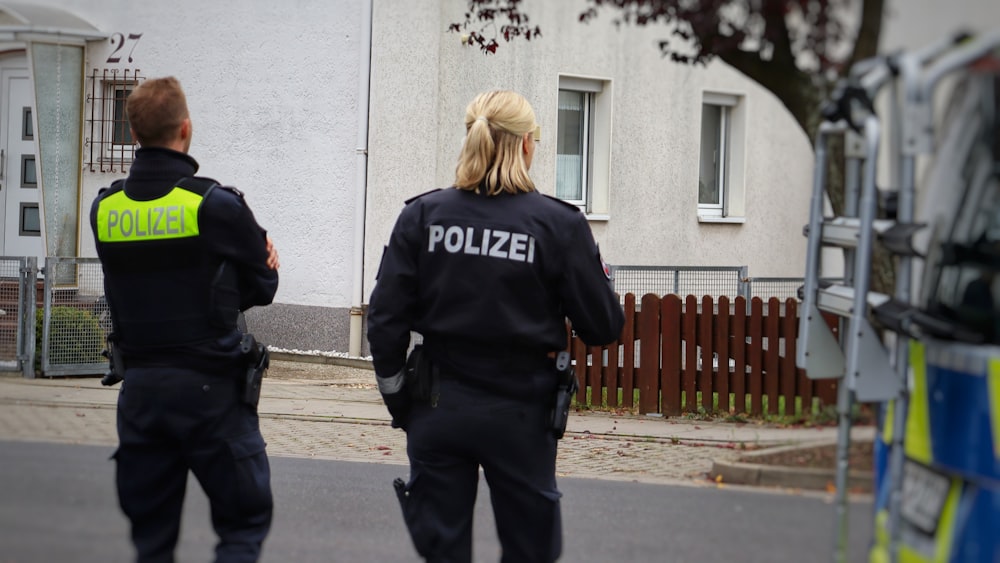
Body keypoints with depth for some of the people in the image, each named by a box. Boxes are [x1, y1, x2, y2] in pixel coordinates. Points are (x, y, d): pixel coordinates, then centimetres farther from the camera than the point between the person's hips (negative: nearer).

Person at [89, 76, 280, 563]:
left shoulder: (105, 210, 3)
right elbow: (263, 285, -2)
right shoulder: (216, 206, -12)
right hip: (211, 390, -5)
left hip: (139, 389, 5)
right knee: (243, 523, 5)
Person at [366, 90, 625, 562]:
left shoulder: (422, 215, -2)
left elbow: (385, 319, -3)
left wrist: (397, 398, 9)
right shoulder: (560, 225, -8)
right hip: (519, 413, -2)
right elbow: (602, 327, -5)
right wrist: (599, 275, 14)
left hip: (437, 411, 2)